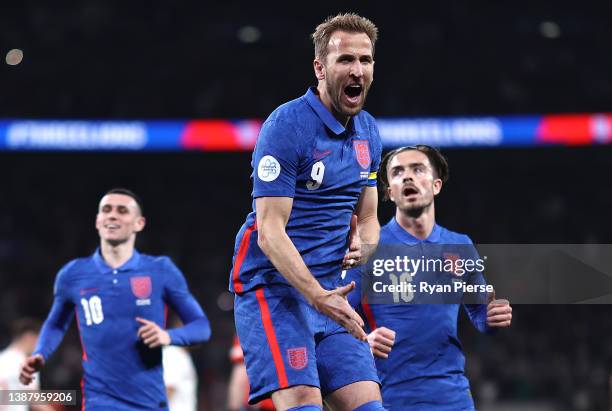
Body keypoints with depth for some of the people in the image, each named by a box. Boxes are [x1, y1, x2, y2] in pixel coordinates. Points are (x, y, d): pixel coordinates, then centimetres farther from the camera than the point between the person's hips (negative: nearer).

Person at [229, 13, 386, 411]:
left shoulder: (368, 132, 12)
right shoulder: (287, 125, -13)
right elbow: (270, 232, -17)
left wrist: (366, 247, -2)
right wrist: (318, 297, -28)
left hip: (330, 291, 7)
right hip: (273, 285, -7)